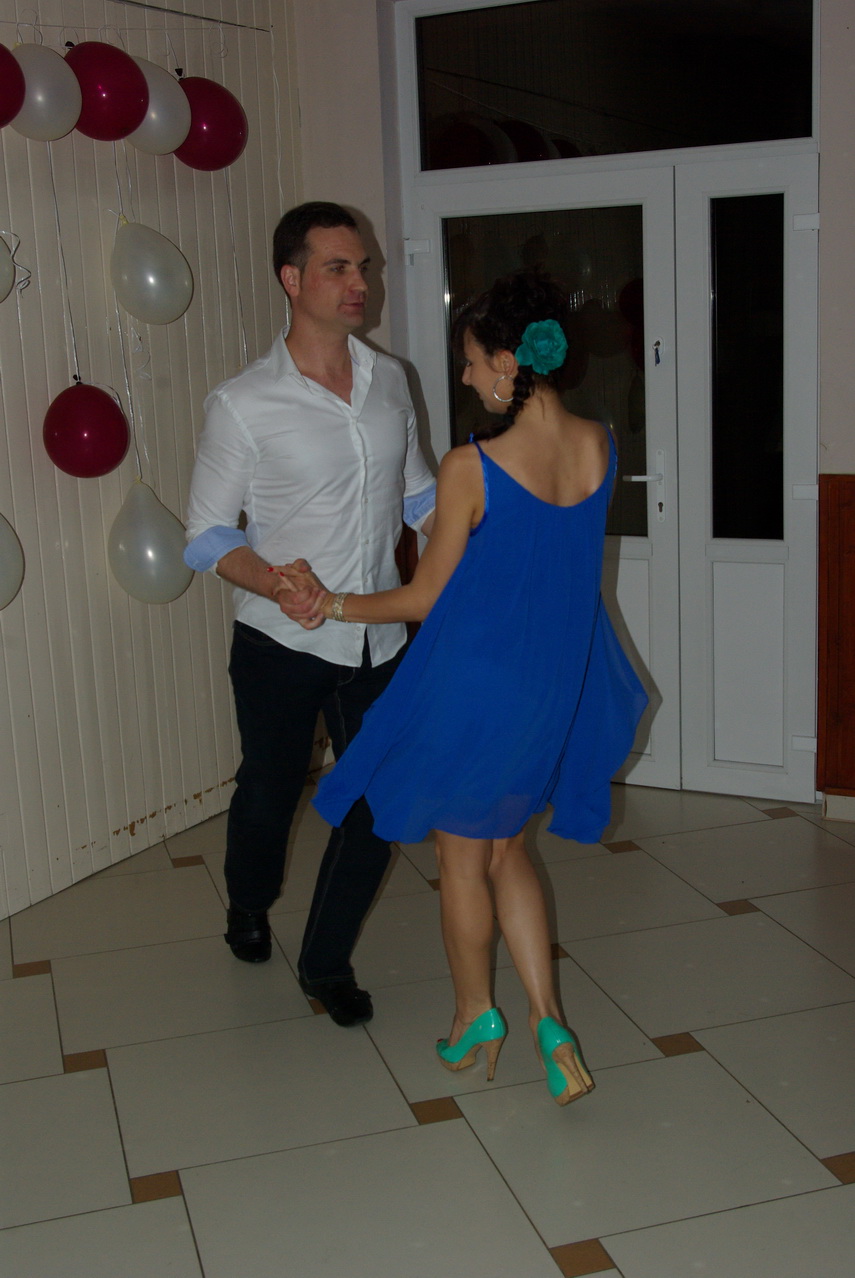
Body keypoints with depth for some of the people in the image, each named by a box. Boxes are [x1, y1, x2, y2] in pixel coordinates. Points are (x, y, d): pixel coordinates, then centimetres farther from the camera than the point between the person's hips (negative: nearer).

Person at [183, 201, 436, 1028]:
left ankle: (326, 962, 25)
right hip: (280, 643, -3)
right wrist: (274, 582, -26)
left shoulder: (389, 380, 3)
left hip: (377, 641, 4)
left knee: (379, 805, 3)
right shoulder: (243, 404, -12)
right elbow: (206, 534, -9)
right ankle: (248, 907, 48)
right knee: (268, 793, 15)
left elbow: (420, 495, 16)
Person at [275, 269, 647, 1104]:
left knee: (463, 861, 17)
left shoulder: (469, 470, -23)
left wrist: (332, 604, 3)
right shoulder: (601, 448, -7)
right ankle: (549, 1024, 19)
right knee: (504, 847, 24)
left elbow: (426, 599, -12)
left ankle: (474, 1018, 37)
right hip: (561, 684, 6)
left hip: (479, 687, -6)